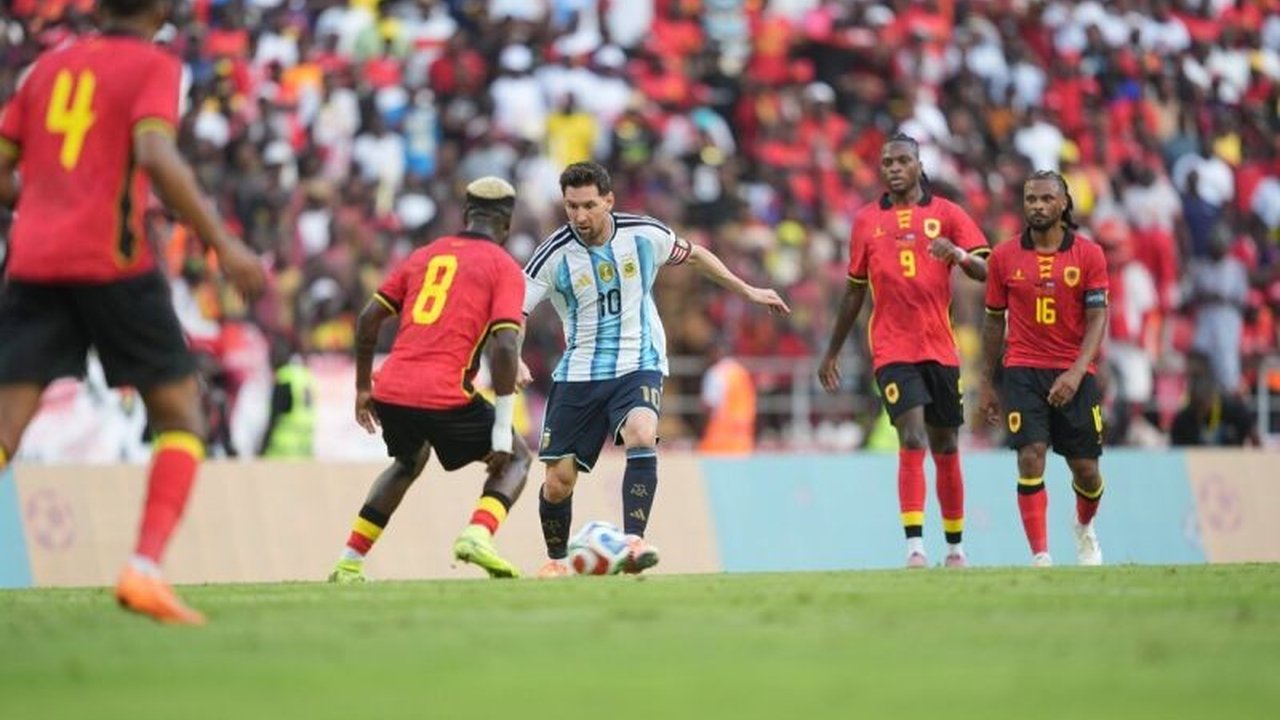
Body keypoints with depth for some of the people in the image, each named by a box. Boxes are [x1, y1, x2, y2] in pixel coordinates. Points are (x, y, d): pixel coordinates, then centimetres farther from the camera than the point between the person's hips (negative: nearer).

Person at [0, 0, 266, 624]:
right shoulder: (154, 66, 3)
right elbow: (155, 154, -15)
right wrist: (222, 243, -16)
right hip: (111, 262, -4)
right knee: (181, 415, 8)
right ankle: (145, 568, -9)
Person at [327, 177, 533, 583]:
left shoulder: (425, 255, 19)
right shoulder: (504, 268, 4)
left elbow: (368, 319, 16)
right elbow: (504, 346, -8)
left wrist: (363, 388, 26)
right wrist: (502, 433, -7)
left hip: (390, 392, 5)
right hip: (445, 395, -5)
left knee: (409, 461, 35)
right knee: (516, 457, 17)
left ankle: (349, 564, 28)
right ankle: (478, 535, -10)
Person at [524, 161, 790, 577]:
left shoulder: (643, 234, -7)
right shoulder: (555, 255, -11)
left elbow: (693, 256, 13)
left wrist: (747, 292, 19)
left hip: (638, 366, -1)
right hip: (579, 371, 1)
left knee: (641, 435, -32)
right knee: (558, 481, -1)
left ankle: (632, 542, -31)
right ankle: (556, 559, 26)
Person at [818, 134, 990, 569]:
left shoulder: (946, 214, 5)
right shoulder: (866, 220, 10)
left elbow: (987, 271, -3)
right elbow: (854, 292, 17)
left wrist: (960, 255, -25)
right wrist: (832, 352, 19)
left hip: (940, 348, 1)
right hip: (892, 349, -1)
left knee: (945, 447, 8)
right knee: (912, 439, -17)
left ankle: (955, 547, 21)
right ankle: (914, 546, -20)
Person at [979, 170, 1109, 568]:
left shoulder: (1088, 254, -1)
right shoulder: (1004, 257, 3)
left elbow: (1098, 319, -5)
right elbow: (994, 321, 11)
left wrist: (1076, 373, -19)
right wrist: (988, 385, 11)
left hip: (1074, 375, 0)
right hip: (1023, 371, 0)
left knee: (1086, 470, 5)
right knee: (1031, 457, -17)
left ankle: (1084, 527, 38)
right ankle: (1040, 556, -13)